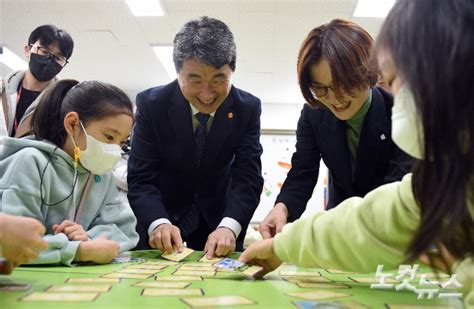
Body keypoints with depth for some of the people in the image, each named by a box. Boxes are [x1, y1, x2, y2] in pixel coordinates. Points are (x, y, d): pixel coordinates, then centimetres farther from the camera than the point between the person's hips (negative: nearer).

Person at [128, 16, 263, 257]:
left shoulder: (248, 108, -14)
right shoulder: (151, 104, -17)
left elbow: (248, 177, -18)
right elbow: (140, 179, -18)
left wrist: (228, 227, -36)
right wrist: (158, 223, -37)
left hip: (218, 218, 1)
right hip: (162, 216, -1)